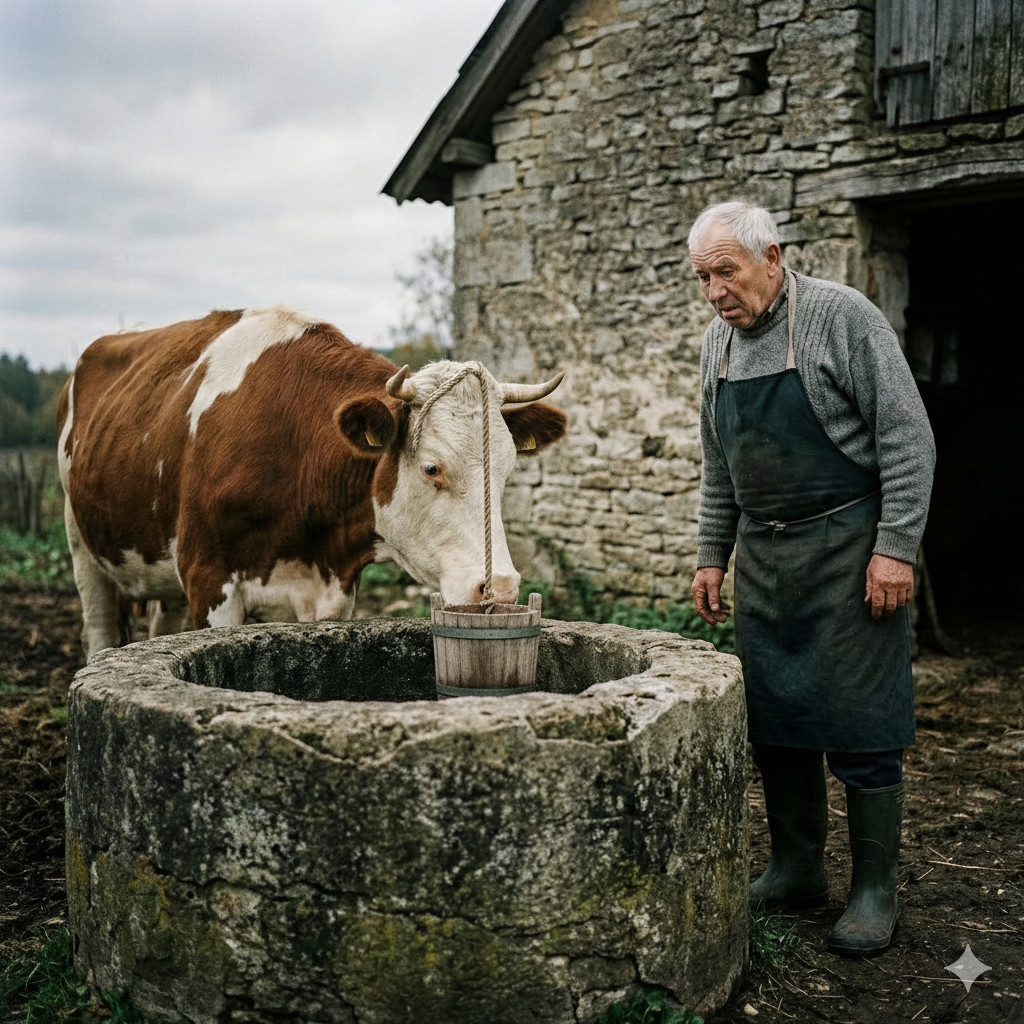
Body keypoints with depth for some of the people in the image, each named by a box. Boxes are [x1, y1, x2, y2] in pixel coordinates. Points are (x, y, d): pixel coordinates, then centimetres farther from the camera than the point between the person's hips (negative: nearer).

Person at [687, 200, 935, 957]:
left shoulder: (843, 318, -10)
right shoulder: (719, 342, 10)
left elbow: (907, 438, -12)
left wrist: (897, 547, -17)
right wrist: (711, 555, 14)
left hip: (847, 547, -6)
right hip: (763, 555, 6)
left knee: (859, 725, -2)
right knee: (773, 722, 10)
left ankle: (875, 891, 13)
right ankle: (796, 872, 25)